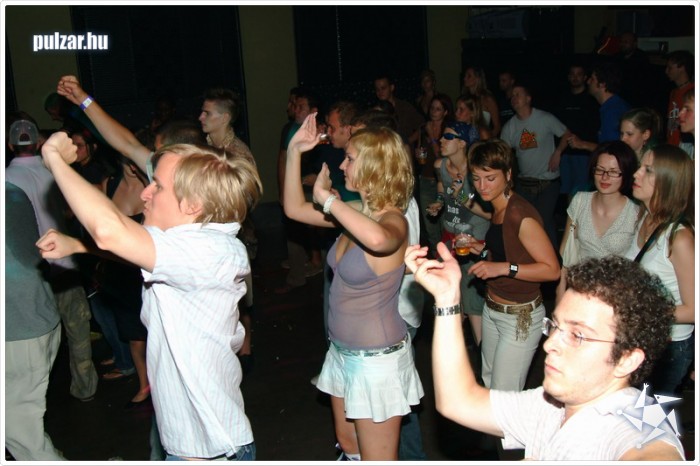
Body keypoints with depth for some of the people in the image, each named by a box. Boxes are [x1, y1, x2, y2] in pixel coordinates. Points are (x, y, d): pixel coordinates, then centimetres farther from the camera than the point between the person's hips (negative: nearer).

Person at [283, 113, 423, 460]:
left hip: (376, 358, -8)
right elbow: (294, 208, 9)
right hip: (342, 351, 8)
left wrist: (327, 198, -33)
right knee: (347, 444, 24)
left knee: (376, 457, 7)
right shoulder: (356, 213, 1)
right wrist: (294, 152, 2)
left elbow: (377, 238, -47)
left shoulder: (393, 220, -21)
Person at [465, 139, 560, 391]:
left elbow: (552, 269, -23)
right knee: (487, 382, 20)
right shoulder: (498, 208, 5)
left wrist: (504, 267, -30)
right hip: (492, 310, 9)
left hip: (520, 316, -9)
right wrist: (482, 248, 4)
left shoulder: (521, 215, -23)